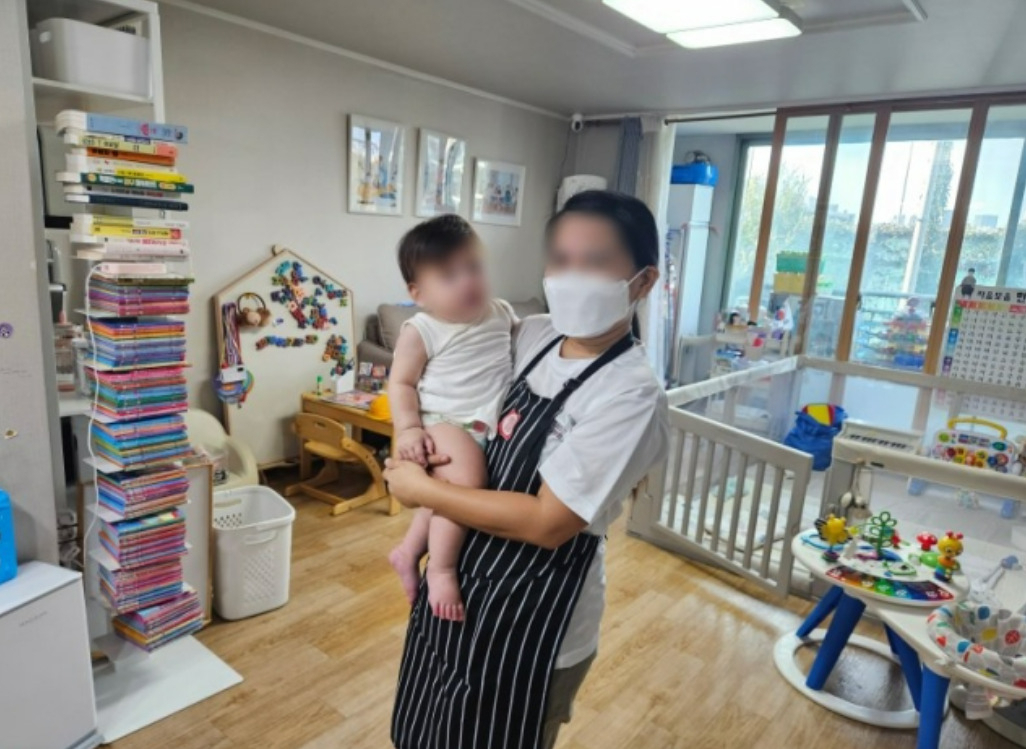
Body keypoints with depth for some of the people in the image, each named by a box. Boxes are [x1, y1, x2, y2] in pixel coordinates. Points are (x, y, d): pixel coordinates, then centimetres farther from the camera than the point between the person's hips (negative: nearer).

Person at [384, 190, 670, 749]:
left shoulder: (631, 397, -26)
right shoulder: (532, 334, -4)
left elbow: (547, 522, -26)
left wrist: (422, 490, -19)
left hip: (534, 624, -7)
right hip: (463, 583, 7)